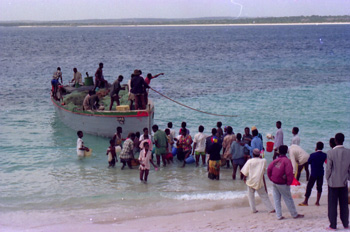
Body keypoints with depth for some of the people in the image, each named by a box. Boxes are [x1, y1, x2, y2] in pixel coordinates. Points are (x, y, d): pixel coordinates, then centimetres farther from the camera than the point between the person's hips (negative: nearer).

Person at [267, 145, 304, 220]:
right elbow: (289, 173, -21)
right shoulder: (287, 161, -14)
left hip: (274, 183, 5)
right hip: (282, 184, -5)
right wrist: (289, 183, -10)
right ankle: (295, 214, 18)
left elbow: (269, 169, -1)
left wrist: (271, 179, 7)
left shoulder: (275, 160, 2)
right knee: (288, 199, 7)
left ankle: (279, 216, 13)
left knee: (276, 199, 11)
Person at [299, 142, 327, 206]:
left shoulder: (313, 155, -16)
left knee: (309, 187, 3)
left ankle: (305, 201, 6)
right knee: (319, 187, 9)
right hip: (321, 173, 4)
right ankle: (317, 202, 10)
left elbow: (308, 162, -4)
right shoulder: (324, 155, -3)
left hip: (314, 174, -4)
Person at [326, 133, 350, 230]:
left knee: (332, 204, 5)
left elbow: (328, 168, -11)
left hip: (333, 182, -3)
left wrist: (328, 179, 3)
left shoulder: (330, 153, -15)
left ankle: (333, 225, 6)